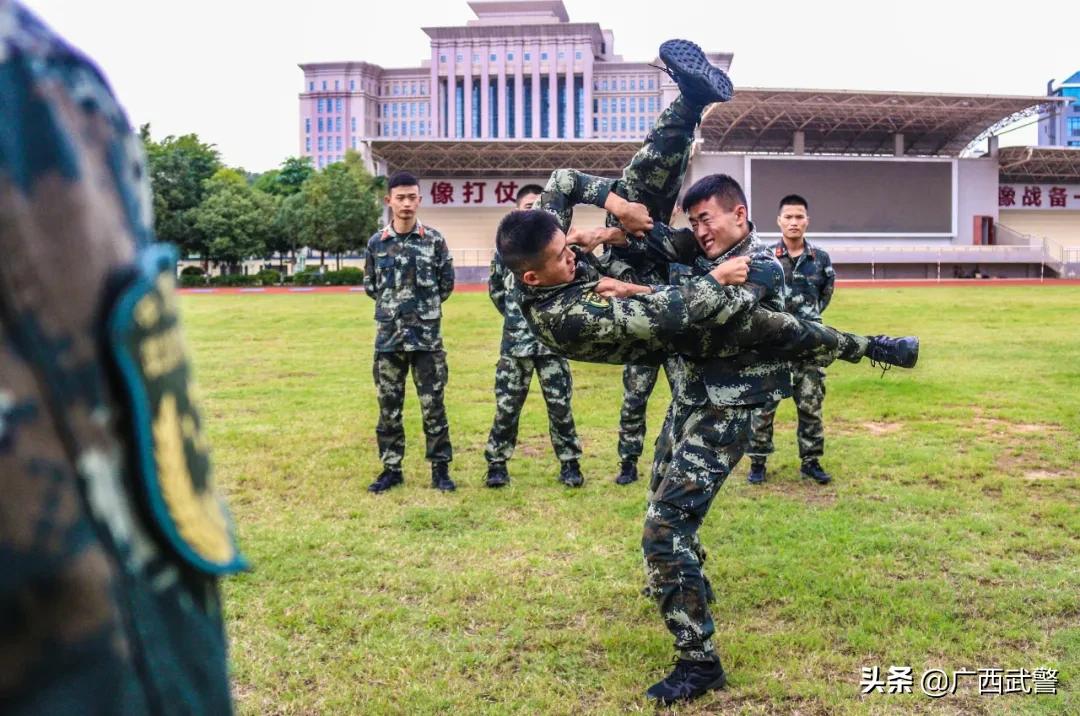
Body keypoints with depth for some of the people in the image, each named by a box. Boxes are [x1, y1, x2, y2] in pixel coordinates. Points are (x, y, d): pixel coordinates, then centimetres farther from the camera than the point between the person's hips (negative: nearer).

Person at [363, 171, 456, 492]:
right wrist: (393, 304, 12)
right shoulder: (376, 242, 4)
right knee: (388, 407, 8)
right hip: (388, 337, 2)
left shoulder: (434, 240, -1)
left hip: (427, 337, -2)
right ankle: (391, 468, 19)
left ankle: (440, 468, 13)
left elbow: (447, 283, 9)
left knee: (433, 406, 2)